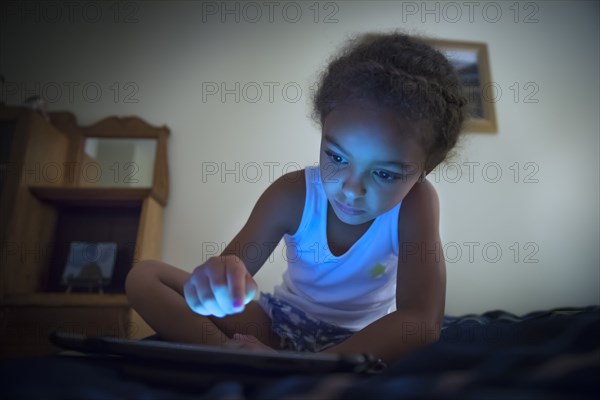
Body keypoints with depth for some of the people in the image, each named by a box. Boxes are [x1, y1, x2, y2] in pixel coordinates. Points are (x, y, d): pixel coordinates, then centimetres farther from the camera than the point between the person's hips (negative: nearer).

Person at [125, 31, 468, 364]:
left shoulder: (416, 203, -23)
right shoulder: (293, 194, -19)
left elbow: (422, 322, -34)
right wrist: (218, 280, -51)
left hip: (360, 341, -1)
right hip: (282, 322, 2)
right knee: (145, 276, -11)